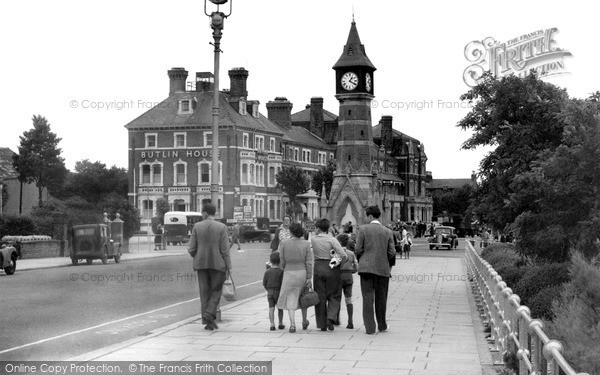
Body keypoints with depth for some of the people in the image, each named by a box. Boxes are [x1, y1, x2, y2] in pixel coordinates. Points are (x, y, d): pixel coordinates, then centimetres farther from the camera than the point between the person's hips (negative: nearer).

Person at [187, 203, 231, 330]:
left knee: (204, 292, 9)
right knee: (216, 291, 11)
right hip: (218, 264, -2)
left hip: (201, 264, 2)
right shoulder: (221, 227, -6)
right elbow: (225, 249, -9)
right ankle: (210, 314, -9)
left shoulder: (197, 226, -1)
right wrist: (228, 266, -3)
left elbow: (191, 248, 0)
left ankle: (208, 322, 7)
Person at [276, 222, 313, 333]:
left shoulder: (284, 243, -7)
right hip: (302, 273, 1)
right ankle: (304, 321, 33)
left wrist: (283, 270, 14)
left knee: (290, 299, 5)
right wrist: (309, 278, -2)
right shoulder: (306, 244, -5)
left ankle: (292, 324, -6)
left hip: (289, 273, -1)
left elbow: (282, 262, -3)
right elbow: (309, 262, -6)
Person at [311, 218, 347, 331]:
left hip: (318, 267, 2)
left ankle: (322, 324, 10)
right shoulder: (331, 240, -8)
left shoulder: (313, 239, -2)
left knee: (320, 296, 8)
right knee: (334, 296, 10)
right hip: (332, 267, -2)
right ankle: (330, 318, -10)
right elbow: (344, 256, -12)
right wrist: (339, 262, 6)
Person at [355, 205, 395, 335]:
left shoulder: (363, 229, -4)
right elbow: (392, 253, 0)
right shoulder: (388, 232, 3)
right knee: (381, 298, 14)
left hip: (366, 267, -2)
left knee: (367, 298, 1)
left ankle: (370, 327, -3)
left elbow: (358, 249, -5)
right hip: (383, 268, 2)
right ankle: (382, 325, 25)